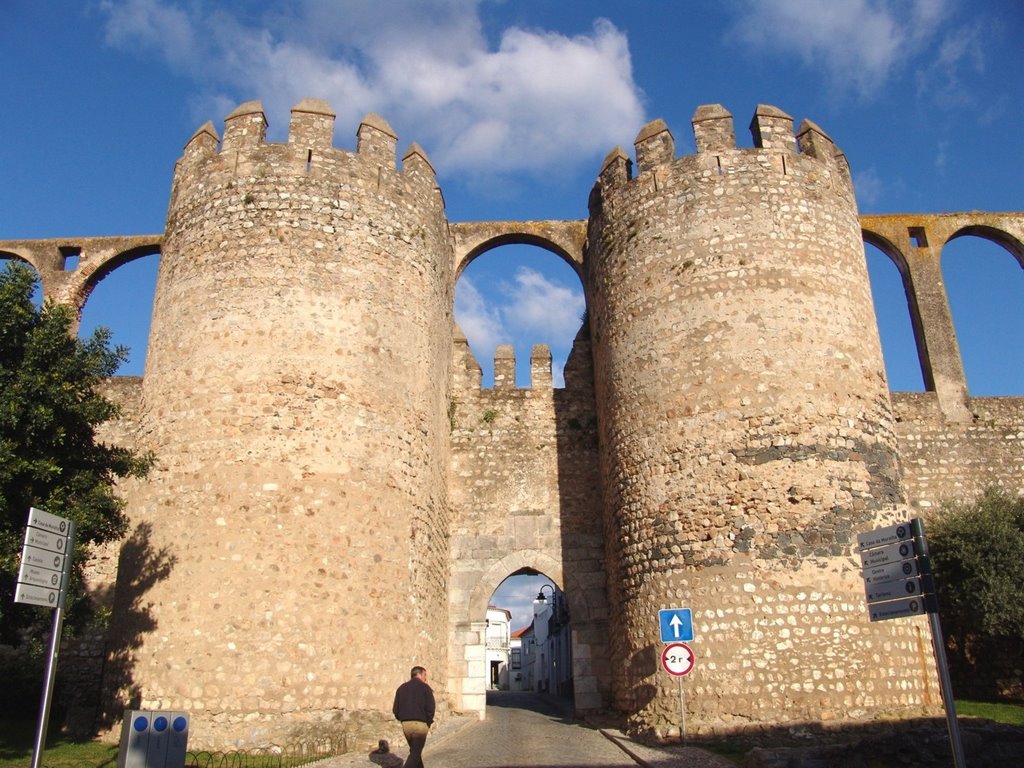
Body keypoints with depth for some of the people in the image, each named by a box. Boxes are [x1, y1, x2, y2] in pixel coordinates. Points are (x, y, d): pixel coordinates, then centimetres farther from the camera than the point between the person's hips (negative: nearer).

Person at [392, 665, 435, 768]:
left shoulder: (401, 688, 14)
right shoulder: (424, 687, -3)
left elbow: (395, 709, 11)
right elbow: (430, 707, -9)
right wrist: (428, 722, 4)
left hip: (405, 724, 6)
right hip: (420, 724, -6)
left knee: (415, 751, 21)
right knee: (415, 753, -4)